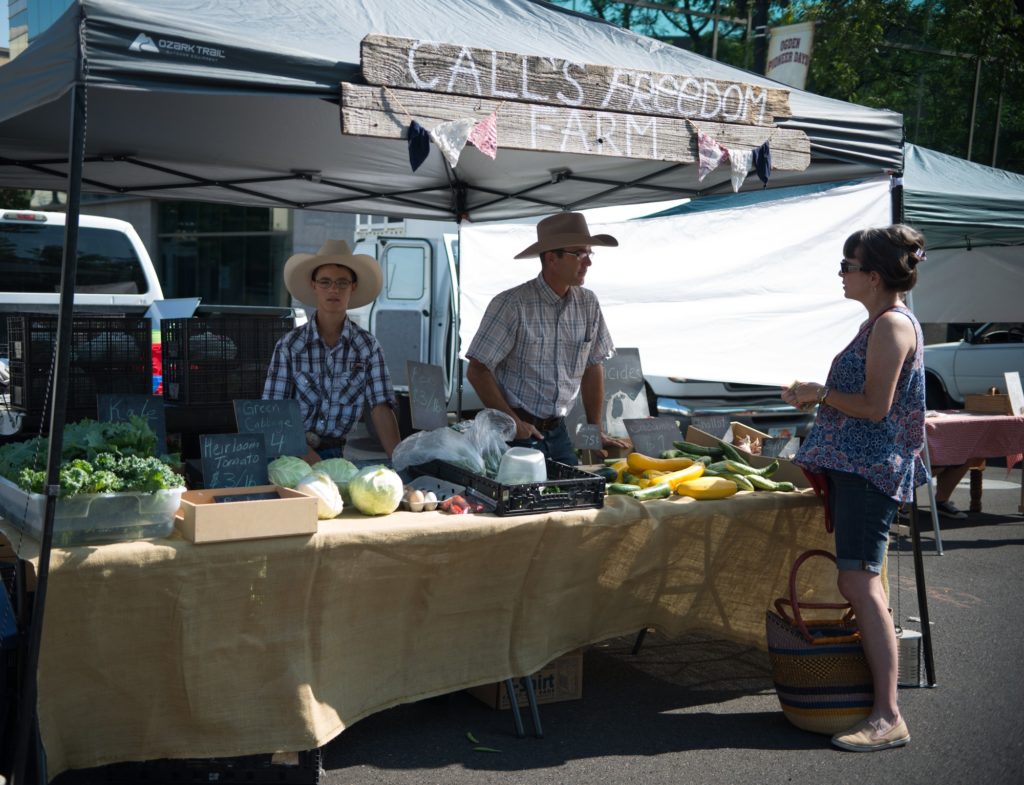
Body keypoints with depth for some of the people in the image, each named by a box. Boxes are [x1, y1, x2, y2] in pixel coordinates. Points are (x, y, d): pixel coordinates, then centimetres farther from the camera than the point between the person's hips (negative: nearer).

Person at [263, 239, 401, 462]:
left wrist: (398, 459, -18)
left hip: (336, 451, 2)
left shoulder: (367, 346, 3)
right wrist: (306, 455, -21)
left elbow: (380, 408, -3)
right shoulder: (289, 346, -1)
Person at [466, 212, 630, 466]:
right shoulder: (512, 305, -14)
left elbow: (593, 367, 12)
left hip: (558, 432, 5)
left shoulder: (588, 304, 4)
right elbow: (477, 371, -13)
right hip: (518, 435, -5)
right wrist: (513, 423, -16)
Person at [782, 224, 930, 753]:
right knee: (859, 581, 13)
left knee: (859, 582, -14)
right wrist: (817, 397, 15)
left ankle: (887, 717, -11)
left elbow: (875, 407, -19)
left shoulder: (893, 325, -14)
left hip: (870, 469, -11)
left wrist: (819, 394, -8)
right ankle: (874, 694, 22)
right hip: (854, 466, 11)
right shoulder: (881, 322, 18)